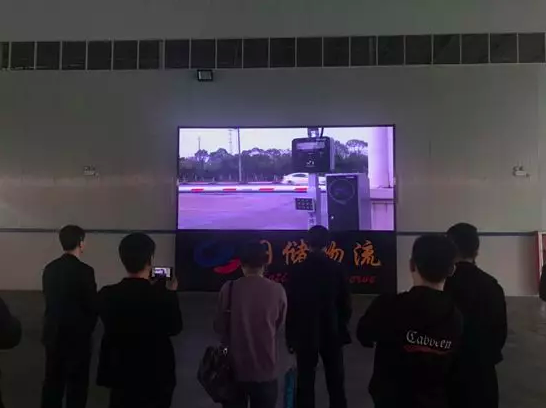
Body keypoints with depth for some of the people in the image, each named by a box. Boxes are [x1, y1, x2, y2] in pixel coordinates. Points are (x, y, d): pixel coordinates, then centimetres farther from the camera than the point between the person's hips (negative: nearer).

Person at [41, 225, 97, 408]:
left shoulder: (50, 268, 1)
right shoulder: (84, 271, -18)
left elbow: (49, 300, 7)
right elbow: (92, 305, -14)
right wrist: (88, 328, 5)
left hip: (53, 333, 6)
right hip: (77, 335, -6)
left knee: (52, 379, 17)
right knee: (77, 382, 8)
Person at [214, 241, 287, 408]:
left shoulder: (229, 289, -12)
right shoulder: (277, 290, -11)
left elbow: (219, 327, -1)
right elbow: (279, 325, 4)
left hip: (235, 368, 0)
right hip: (265, 369, 0)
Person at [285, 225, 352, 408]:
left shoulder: (296, 270, -8)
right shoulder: (337, 269, -5)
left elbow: (290, 306, -5)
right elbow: (345, 304, 0)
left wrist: (290, 336, 5)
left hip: (305, 335, -1)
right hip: (332, 334, 1)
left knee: (305, 383, 6)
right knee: (336, 383, 12)